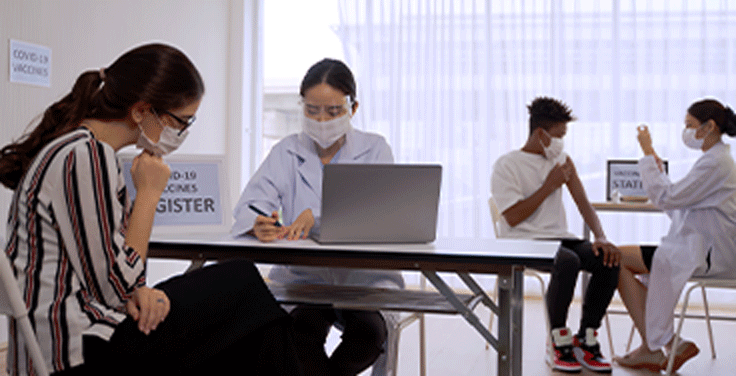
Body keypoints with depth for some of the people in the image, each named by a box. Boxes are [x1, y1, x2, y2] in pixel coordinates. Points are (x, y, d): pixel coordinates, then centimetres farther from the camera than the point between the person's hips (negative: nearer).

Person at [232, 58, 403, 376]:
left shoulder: (375, 150, 5)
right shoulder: (286, 152, 9)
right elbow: (250, 204, -5)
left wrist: (318, 216, -28)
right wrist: (259, 225, -31)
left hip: (364, 276, 0)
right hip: (301, 276, 0)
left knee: (369, 331, -27)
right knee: (302, 328, -30)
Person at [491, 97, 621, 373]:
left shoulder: (562, 161, 16)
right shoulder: (507, 166, -3)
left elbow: (583, 204, 9)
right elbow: (513, 218, -12)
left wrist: (601, 237, -10)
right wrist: (549, 186, -10)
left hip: (559, 238, 6)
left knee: (608, 260, -22)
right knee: (568, 262, -36)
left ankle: (585, 340, -9)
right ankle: (559, 344, -18)